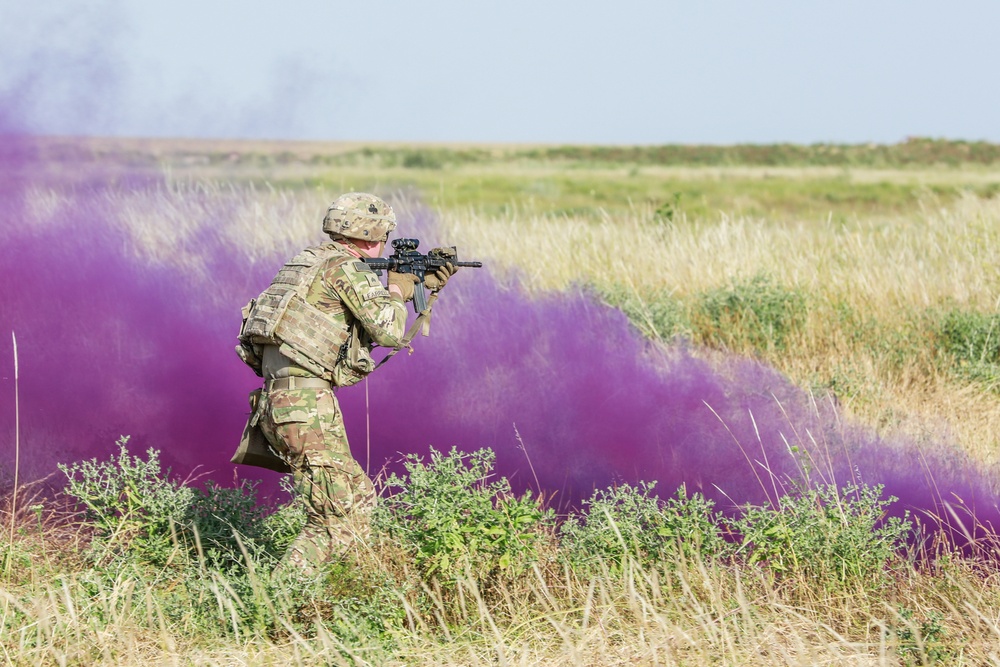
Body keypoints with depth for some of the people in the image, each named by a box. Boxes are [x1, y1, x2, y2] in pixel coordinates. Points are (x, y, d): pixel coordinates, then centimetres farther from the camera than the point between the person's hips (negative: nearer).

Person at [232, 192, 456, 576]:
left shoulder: (310, 263, 23)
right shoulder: (346, 269, -6)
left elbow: (368, 326, 32)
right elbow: (390, 332, -12)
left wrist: (427, 287, 33)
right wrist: (397, 288, 7)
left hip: (275, 402, 10)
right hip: (306, 406, -10)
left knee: (359, 497, 20)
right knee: (340, 523, -7)